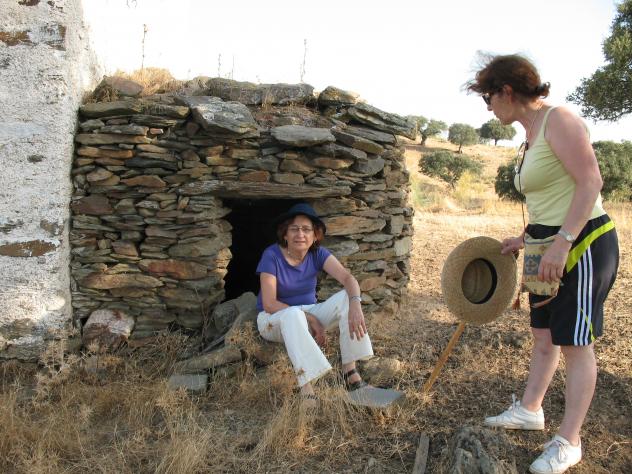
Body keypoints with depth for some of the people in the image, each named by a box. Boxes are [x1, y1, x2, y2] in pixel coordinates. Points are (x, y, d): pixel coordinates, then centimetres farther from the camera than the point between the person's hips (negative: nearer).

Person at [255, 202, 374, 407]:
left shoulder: (318, 254, -7)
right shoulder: (272, 255, -19)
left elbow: (348, 278, -21)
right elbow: (269, 304, -23)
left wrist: (355, 304, -42)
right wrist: (311, 319, -26)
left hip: (309, 314, 4)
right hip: (274, 319, -4)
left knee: (347, 298, -20)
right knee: (293, 314, -39)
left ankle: (350, 372, -22)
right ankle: (307, 391, -43)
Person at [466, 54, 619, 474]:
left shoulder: (559, 120, -15)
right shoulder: (531, 134, 13)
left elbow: (590, 181, -23)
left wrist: (562, 242, -27)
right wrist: (526, 239, 13)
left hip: (582, 244, -9)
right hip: (551, 245, 9)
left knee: (575, 342, 0)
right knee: (544, 333, 18)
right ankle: (530, 409, 35)